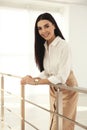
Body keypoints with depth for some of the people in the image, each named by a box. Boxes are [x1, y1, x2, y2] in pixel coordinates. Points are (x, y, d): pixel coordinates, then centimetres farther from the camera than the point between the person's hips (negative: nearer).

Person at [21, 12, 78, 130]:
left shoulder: (64, 46, -22)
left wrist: (35, 82, -25)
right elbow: (46, 72, 3)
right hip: (53, 89, 6)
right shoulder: (43, 46, -1)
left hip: (67, 88, -6)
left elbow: (61, 77, -25)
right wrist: (33, 78, -15)